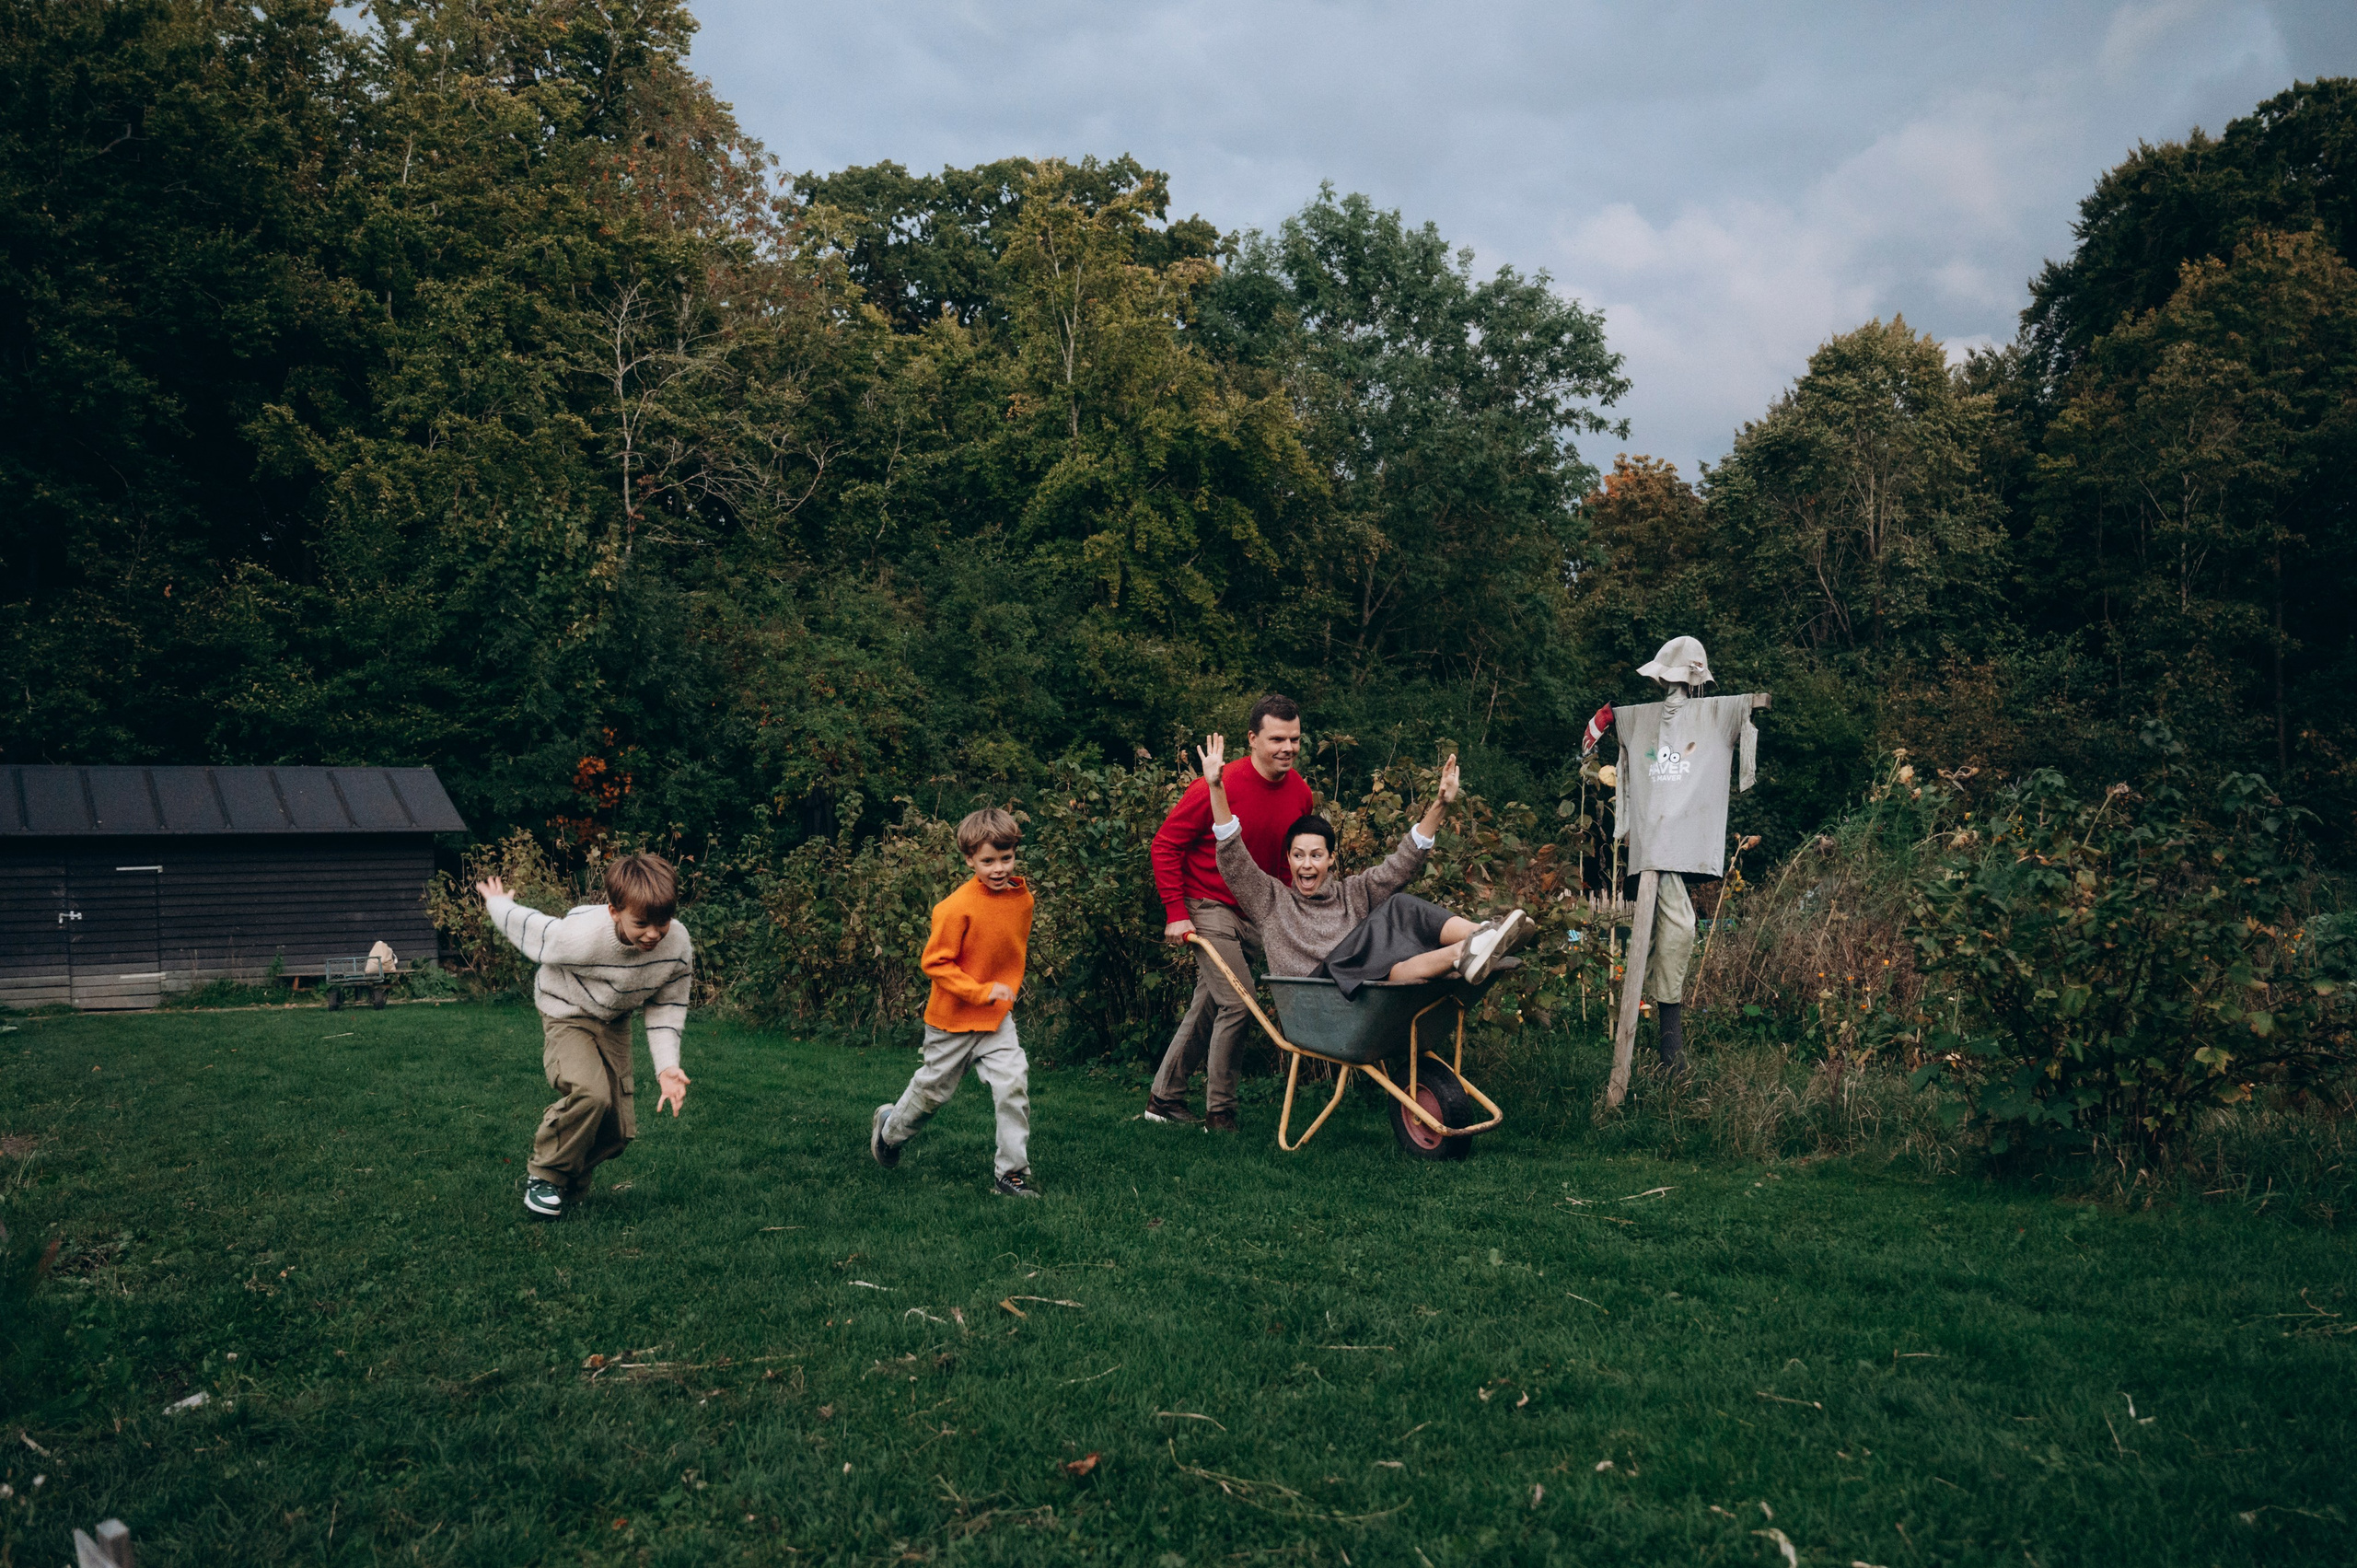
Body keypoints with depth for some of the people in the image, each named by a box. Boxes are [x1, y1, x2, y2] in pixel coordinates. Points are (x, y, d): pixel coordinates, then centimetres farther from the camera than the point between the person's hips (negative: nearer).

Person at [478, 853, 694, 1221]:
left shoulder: (678, 945, -24)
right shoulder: (583, 936, -37)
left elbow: (666, 1007, -9)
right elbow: (526, 927, -17)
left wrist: (667, 1067, -21)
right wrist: (496, 903, 4)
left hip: (614, 1023, 5)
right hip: (567, 1014, -5)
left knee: (617, 1132, 3)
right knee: (591, 1093, -31)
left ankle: (571, 1181, 31)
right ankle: (544, 1176, -8)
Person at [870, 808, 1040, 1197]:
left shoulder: (1022, 898, -2)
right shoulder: (958, 906, -22)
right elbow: (935, 962, -20)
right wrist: (981, 991, -25)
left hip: (997, 1018, 4)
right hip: (953, 1017, -4)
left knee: (1013, 1085, -12)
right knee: (934, 1089, 13)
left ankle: (1013, 1173, -1)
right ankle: (889, 1126, 44)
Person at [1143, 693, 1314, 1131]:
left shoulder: (1300, 793, 0)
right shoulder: (1219, 786, -20)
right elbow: (1165, 844, -13)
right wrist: (1175, 911, -16)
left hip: (1256, 914, 7)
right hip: (1209, 907, -6)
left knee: (1206, 1009, 14)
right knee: (1237, 1003, -14)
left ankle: (1164, 1098, 28)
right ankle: (1220, 1111, 1)